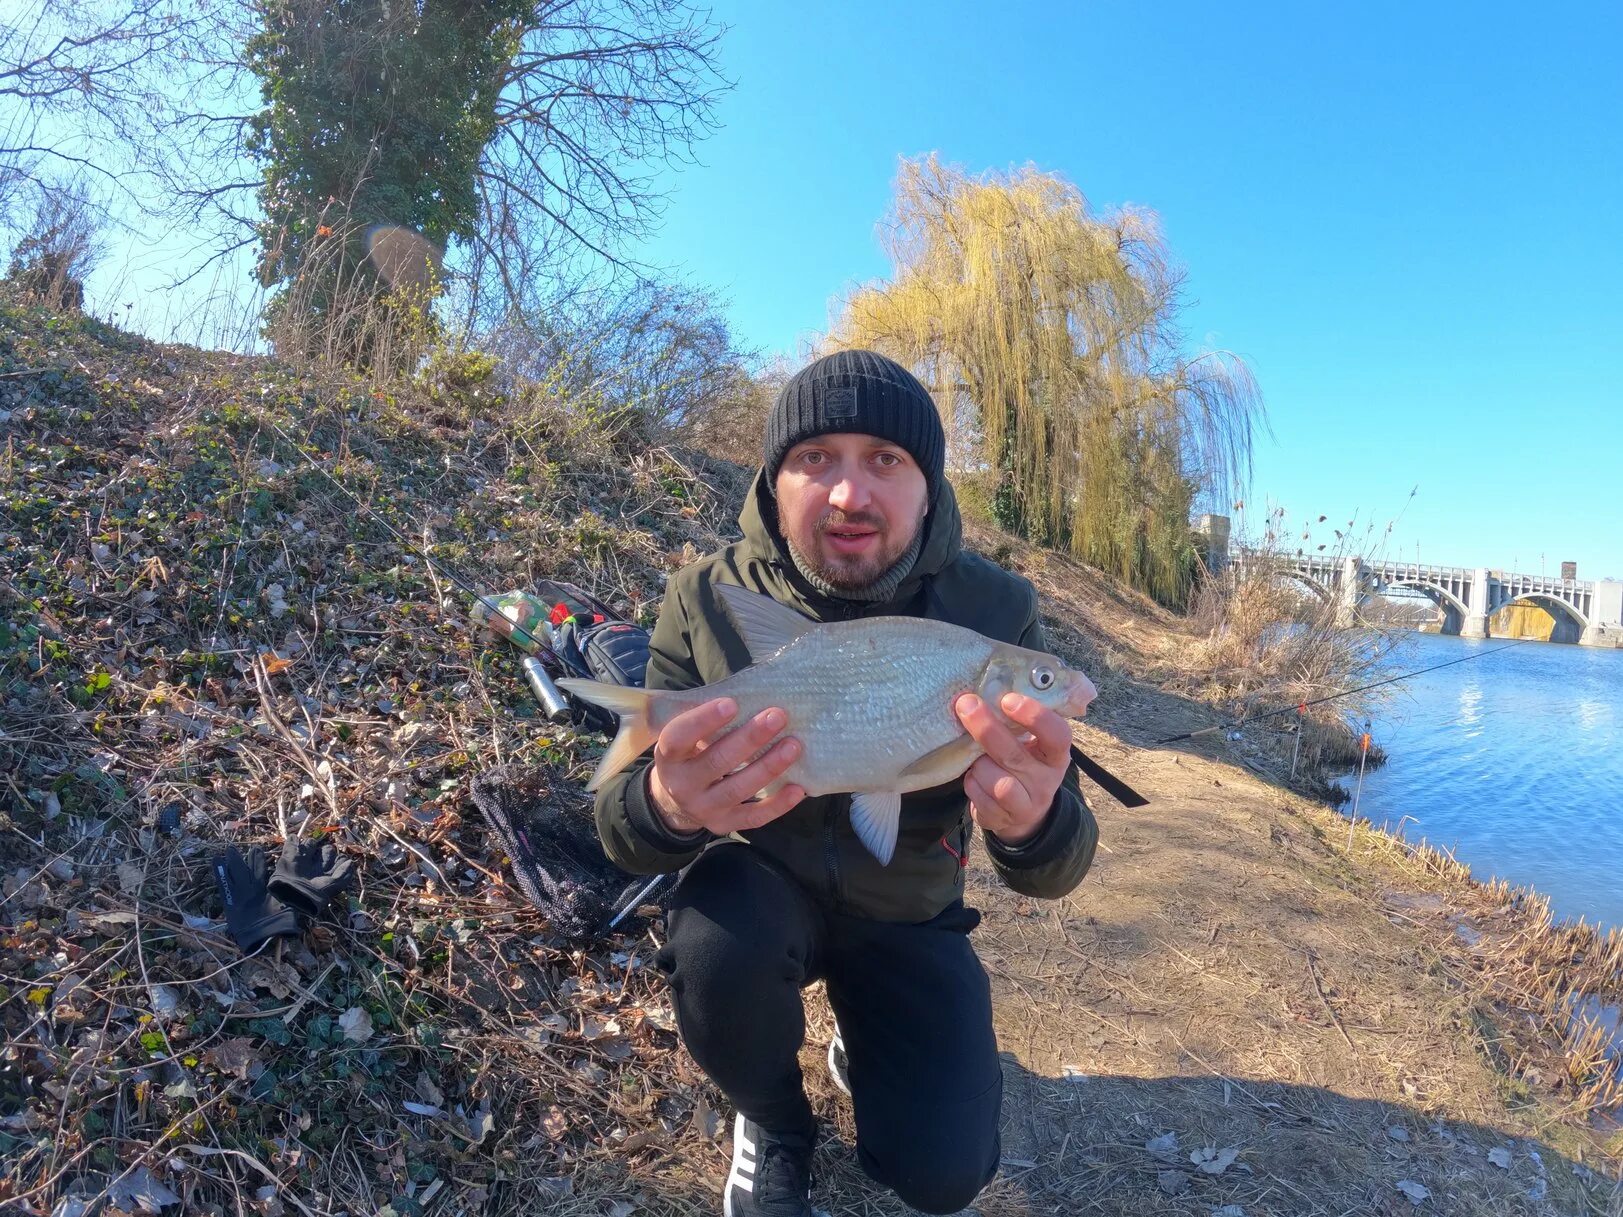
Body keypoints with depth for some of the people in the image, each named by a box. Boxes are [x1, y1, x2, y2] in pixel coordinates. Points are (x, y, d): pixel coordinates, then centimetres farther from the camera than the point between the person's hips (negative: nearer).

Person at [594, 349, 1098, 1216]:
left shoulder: (995, 611, -20)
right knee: (718, 948, -32)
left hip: (906, 915, 1)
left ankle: (860, 1032, 26)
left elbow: (1054, 871, -20)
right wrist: (667, 806, -45)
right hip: (763, 884, 0)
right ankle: (774, 1122, 4)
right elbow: (622, 834, -19)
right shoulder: (709, 597, -20)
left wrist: (1031, 823, -47)